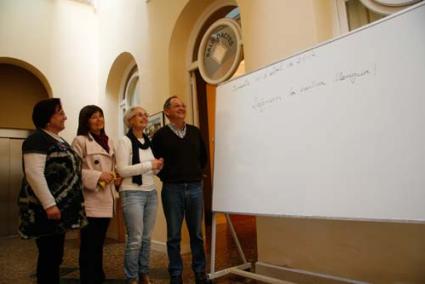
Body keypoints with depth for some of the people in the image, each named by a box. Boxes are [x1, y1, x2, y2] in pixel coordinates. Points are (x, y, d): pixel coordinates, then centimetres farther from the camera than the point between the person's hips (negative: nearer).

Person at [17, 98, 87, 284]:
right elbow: (34, 174, -21)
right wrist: (49, 204, -24)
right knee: (48, 256, 0)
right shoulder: (37, 139, -11)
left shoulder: (59, 141, 17)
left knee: (55, 255, 15)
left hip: (61, 207, 9)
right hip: (47, 209, -9)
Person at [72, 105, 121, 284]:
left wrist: (116, 179, 5)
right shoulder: (80, 141, -6)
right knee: (89, 245, 1)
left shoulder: (108, 142, 15)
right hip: (90, 201, -7)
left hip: (106, 200, 7)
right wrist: (98, 176, -21)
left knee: (99, 243, 18)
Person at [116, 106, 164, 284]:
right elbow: (122, 170, -15)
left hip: (151, 193, 6)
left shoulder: (149, 142, 13)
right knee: (135, 239, -2)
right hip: (132, 194, -6)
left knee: (147, 237, 11)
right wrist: (149, 165, -18)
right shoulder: (125, 141, -6)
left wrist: (158, 167, -1)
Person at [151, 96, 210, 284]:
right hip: (172, 189, -2)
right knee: (174, 236, 7)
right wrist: (167, 177, 1)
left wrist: (195, 174, 12)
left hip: (195, 187, 3)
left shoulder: (195, 132, 9)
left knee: (196, 233, 11)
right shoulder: (160, 135, -1)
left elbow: (203, 157, 17)